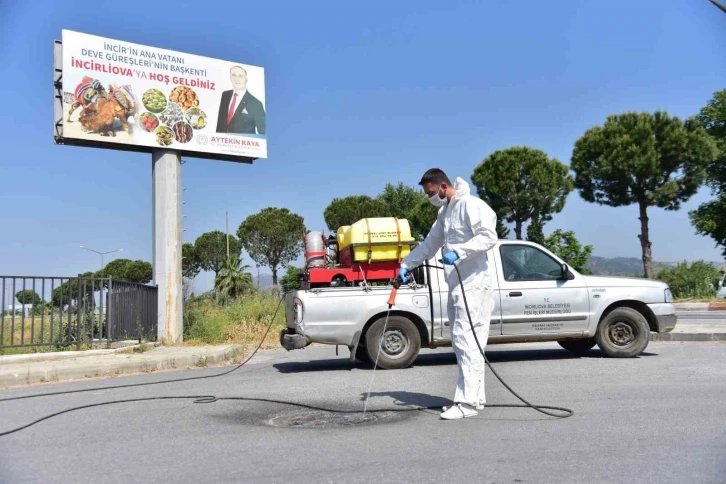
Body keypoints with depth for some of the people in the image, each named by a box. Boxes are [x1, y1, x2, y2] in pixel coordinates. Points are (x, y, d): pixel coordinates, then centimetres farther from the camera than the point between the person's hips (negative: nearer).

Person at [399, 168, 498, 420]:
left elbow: (489, 236, -20)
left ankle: (468, 401, -9)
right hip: (457, 285, 10)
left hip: (473, 285, -10)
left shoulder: (470, 205, -10)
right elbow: (430, 244, 26)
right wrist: (405, 265, 21)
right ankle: (475, 396, 18)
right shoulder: (445, 211, 20)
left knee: (467, 341, -11)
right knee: (462, 341, 11)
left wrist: (459, 252, -29)